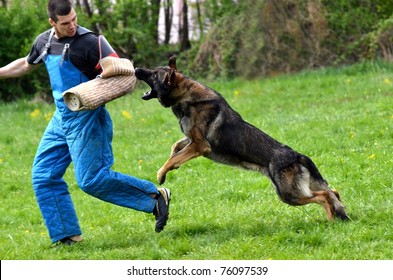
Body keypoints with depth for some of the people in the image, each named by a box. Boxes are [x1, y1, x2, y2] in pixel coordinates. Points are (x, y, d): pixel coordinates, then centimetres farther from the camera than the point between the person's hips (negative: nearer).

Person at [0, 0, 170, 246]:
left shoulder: (89, 42, -15)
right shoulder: (44, 41, 7)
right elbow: (26, 65, 27)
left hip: (86, 117, -8)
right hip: (61, 117, 8)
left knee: (91, 179, -12)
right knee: (43, 176, 5)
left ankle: (155, 197, -2)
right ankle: (66, 234, 13)